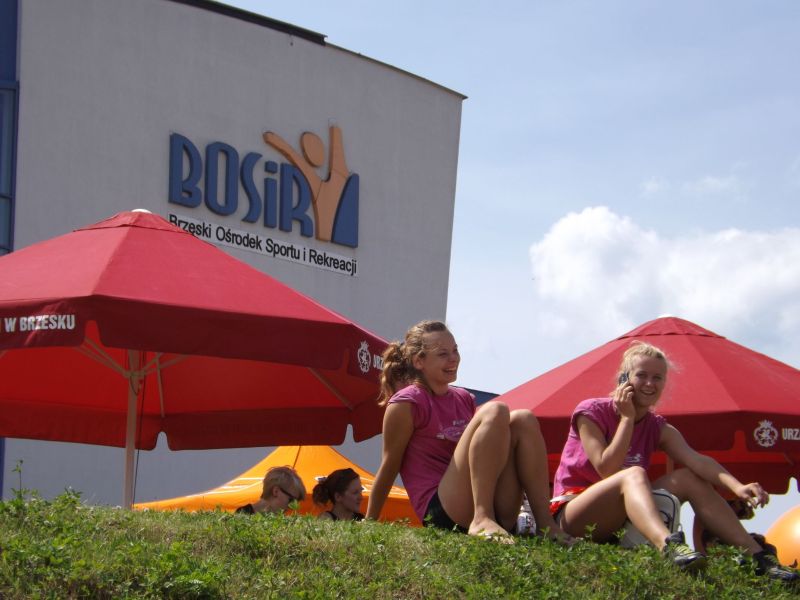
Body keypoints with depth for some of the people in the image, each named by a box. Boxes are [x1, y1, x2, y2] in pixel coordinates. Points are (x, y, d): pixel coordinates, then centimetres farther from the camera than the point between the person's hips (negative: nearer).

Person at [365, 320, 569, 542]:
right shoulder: (406, 403, -2)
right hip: (441, 513, -7)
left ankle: (545, 522, -17)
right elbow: (389, 467, 1)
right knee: (494, 411, -20)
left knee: (523, 419, -8)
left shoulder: (464, 399, 19)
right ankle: (481, 518, -33)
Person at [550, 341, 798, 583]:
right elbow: (607, 470, -22)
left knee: (689, 477, -9)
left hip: (619, 523, 6)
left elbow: (696, 460, -16)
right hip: (573, 516, -6)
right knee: (634, 473, -33)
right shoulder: (591, 412, -9)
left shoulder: (658, 428, 4)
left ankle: (755, 554, -19)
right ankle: (668, 545, -64)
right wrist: (627, 417, -18)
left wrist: (736, 486, -34)